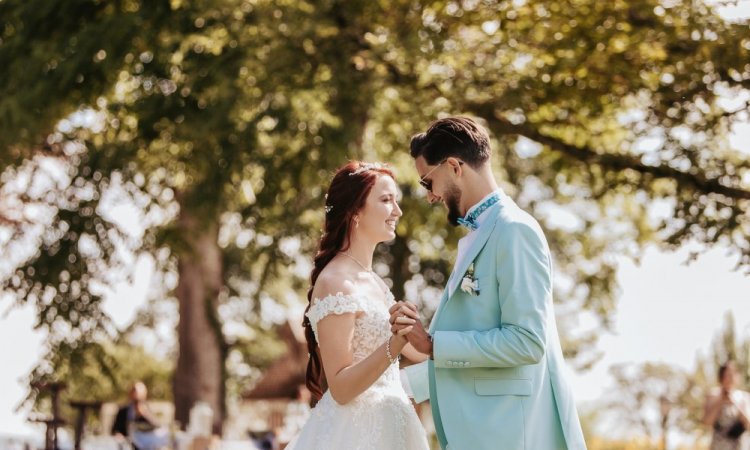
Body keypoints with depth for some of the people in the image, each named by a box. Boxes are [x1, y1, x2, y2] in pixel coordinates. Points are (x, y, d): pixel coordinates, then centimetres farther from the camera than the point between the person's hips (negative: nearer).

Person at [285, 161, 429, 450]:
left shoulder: (370, 279, 10)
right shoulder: (335, 282, -16)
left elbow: (416, 349, 16)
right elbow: (341, 388, -20)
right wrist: (396, 343, -31)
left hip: (385, 424, 9)